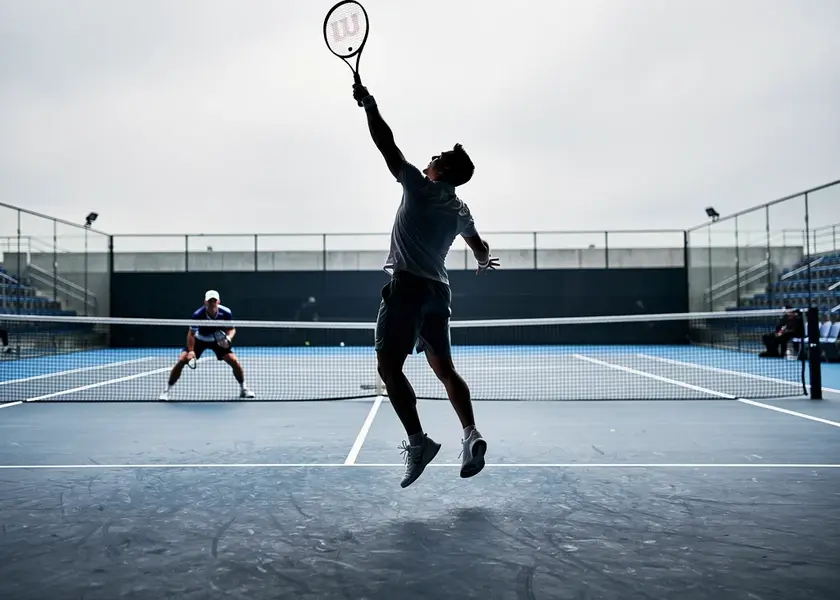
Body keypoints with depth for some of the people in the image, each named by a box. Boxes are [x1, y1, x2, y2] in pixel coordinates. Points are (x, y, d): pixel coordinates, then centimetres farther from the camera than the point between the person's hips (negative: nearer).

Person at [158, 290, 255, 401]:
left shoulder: (226, 313, -26)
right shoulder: (198, 314, -31)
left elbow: (231, 329, -9)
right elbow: (191, 333, -20)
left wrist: (228, 338, -31)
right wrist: (191, 350, -32)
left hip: (219, 340, 1)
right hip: (199, 339, -1)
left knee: (235, 362, -12)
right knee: (182, 360, -18)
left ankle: (243, 389, 13)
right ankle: (167, 390, -1)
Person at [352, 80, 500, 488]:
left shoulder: (420, 187, -4)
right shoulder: (460, 210, 15)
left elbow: (387, 145, -5)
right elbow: (480, 248, 32)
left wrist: (369, 105, 6)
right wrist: (484, 261, 54)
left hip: (408, 286, -7)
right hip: (438, 291, 8)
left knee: (388, 366, -7)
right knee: (444, 368, 13)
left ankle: (417, 441, -15)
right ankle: (471, 435, 3)